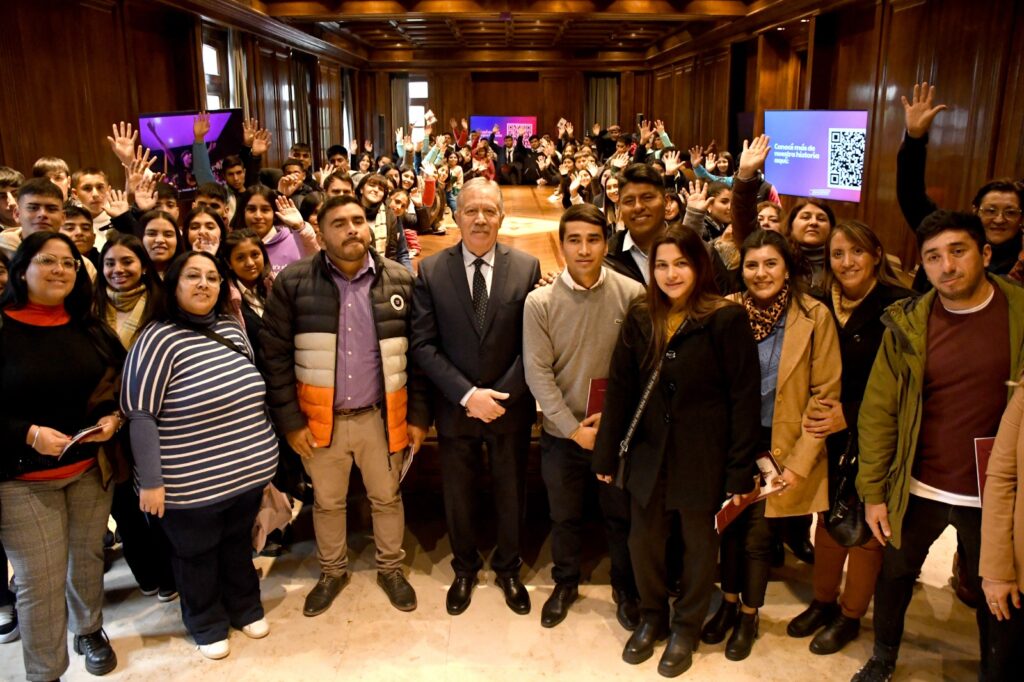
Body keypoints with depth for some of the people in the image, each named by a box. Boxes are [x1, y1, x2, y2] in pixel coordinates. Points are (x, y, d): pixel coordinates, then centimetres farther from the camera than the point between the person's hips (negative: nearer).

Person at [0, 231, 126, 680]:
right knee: (39, 580, 0)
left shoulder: (90, 328, 5)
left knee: (88, 556, 17)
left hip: (90, 467, 4)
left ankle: (89, 631, 41)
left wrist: (114, 417, -8)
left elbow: (122, 381, 11)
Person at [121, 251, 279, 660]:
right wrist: (150, 481, -18)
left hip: (249, 471, 6)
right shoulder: (158, 338, -16)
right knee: (196, 554, 16)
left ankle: (245, 608, 45)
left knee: (238, 542, 23)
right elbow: (140, 416, -17)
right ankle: (207, 624, 38)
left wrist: (264, 452, 17)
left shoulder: (232, 329, 4)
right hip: (191, 483, -5)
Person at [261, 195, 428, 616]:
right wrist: (289, 420, -7)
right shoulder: (293, 282, -8)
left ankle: (390, 568, 41)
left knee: (387, 498, 18)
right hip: (322, 418, 0)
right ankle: (332, 572, 43)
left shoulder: (399, 281, -4)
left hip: (381, 416, 1)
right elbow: (275, 355, -6)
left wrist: (418, 415, -2)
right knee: (327, 502, 19)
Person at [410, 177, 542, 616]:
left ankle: (508, 568, 42)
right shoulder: (431, 271, -6)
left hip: (511, 407, 0)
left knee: (511, 494, 17)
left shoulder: (527, 267, -6)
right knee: (458, 496, 17)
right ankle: (465, 568, 42)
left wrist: (503, 395, -15)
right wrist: (467, 394, -18)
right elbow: (423, 345, -10)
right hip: (455, 408, 0)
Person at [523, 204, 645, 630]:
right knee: (564, 515, 19)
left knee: (621, 515, 16)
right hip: (562, 432, 1)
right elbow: (537, 372, -9)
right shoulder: (540, 302, -10)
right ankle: (565, 583, 43)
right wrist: (573, 427, -12)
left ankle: (625, 588, 40)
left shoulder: (631, 295, -11)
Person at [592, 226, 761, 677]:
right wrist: (606, 454, 2)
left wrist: (740, 470, -13)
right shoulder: (640, 319, 1)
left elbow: (744, 398, -12)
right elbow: (619, 388, 2)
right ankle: (652, 618, 39)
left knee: (698, 545, 14)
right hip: (650, 455, 4)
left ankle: (686, 629, 38)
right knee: (643, 541, 13)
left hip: (703, 460, -3)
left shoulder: (726, 320, -13)